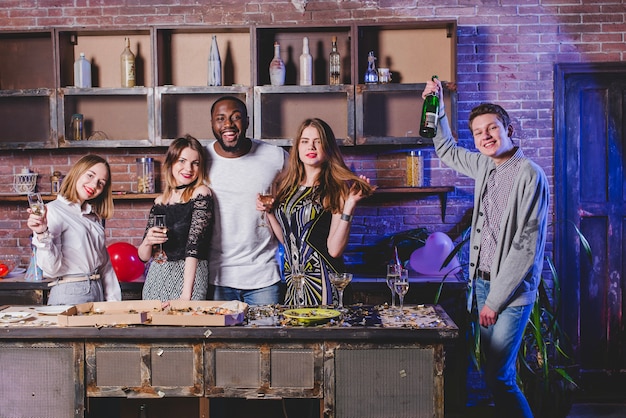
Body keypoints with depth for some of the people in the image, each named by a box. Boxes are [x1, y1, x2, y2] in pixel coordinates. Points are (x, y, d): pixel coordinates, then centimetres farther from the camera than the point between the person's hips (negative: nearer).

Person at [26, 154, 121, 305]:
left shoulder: (94, 217, 12)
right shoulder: (53, 211, -8)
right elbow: (52, 269, -14)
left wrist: (114, 300, 10)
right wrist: (42, 234, -27)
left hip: (98, 292, 6)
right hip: (69, 295, -6)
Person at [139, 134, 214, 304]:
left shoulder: (202, 193, -5)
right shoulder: (160, 201, 8)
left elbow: (194, 245, -15)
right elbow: (143, 256, 11)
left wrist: (186, 296, -22)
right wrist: (147, 241, -11)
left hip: (189, 277, -4)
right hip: (156, 278, 4)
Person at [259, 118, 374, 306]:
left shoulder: (337, 188, -9)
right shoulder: (288, 186, 8)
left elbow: (334, 249, -17)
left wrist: (350, 204, -23)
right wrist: (269, 212, 5)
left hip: (322, 283, -5)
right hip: (292, 280, 6)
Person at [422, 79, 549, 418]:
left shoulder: (529, 175, -15)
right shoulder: (484, 165, 7)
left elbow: (527, 246, -17)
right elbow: (447, 151, 29)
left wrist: (496, 299, -15)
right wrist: (437, 107, 19)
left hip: (511, 290, -7)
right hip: (484, 281, 7)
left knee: (499, 377, -10)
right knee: (493, 369, 11)